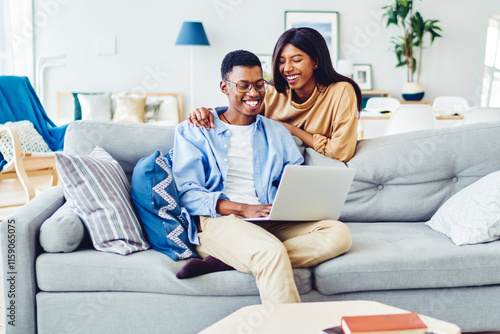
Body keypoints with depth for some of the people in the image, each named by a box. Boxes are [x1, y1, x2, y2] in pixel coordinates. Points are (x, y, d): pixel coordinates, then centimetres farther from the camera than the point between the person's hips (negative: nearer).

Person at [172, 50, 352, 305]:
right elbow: (186, 194, 0)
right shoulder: (193, 132, 13)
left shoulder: (277, 133, 26)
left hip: (271, 224, 5)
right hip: (218, 220, -5)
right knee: (272, 252, -38)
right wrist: (243, 209, -15)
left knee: (339, 233, -25)